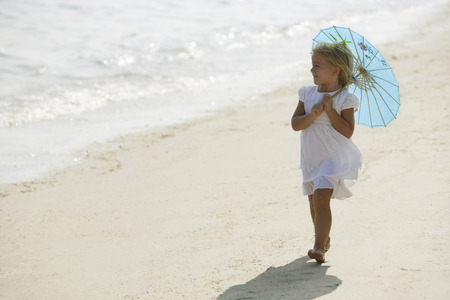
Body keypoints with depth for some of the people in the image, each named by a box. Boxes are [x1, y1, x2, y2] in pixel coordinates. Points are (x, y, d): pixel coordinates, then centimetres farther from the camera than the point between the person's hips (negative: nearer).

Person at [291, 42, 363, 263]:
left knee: (321, 197, -19)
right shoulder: (307, 94, 4)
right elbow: (295, 124, -3)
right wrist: (312, 115, -20)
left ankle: (319, 247, -19)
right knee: (314, 201, 14)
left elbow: (348, 131, -16)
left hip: (335, 158, -6)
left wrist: (330, 111, -21)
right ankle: (324, 240, 34)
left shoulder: (344, 99, -10)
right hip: (311, 158, 6)